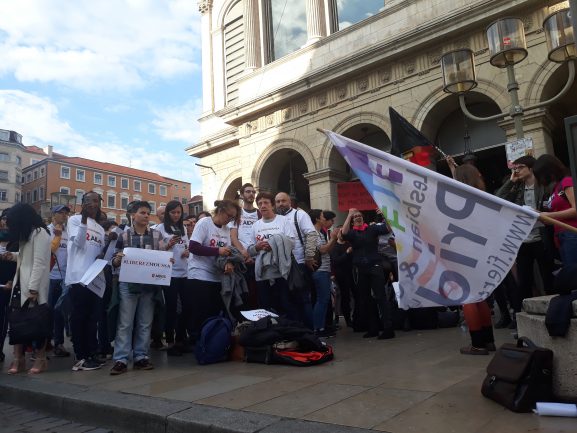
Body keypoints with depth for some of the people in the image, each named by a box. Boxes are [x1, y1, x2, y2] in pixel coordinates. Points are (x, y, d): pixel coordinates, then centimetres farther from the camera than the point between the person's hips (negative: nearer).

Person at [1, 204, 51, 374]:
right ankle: (18, 358, 9)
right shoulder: (27, 234, 17)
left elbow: (39, 262, -17)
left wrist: (33, 288, -20)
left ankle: (41, 358, 6)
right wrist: (14, 256, 9)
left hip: (33, 285, -8)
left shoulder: (40, 233, -12)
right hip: (20, 282, 8)